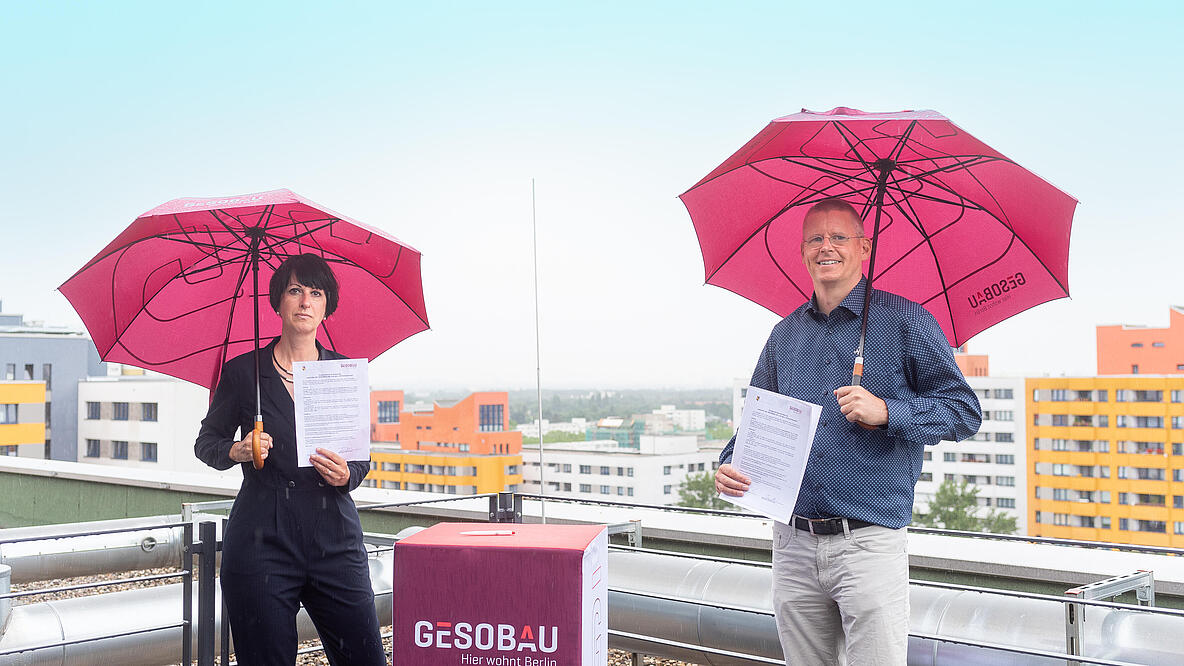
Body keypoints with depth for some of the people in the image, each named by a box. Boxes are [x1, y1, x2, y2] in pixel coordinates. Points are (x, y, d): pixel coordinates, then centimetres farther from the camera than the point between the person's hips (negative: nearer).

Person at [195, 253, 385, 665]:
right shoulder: (243, 372, 3)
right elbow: (206, 442, 13)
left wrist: (347, 475, -8)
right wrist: (237, 451, -8)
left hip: (335, 541, 2)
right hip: (261, 542, -1)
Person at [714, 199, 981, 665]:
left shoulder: (905, 321, 1)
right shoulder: (785, 334, 15)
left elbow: (965, 410, -2)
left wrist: (887, 412, -17)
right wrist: (731, 466, -1)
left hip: (870, 543, -4)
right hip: (794, 544, 5)